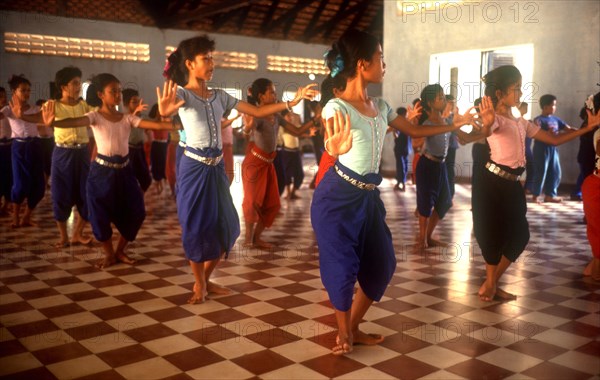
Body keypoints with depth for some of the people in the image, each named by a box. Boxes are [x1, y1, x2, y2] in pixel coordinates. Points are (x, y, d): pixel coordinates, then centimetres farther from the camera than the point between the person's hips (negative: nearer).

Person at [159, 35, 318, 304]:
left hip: (216, 168, 6)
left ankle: (205, 279, 28)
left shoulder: (220, 96, 10)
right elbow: (167, 109, -33)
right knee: (196, 227, 3)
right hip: (194, 168, -6)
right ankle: (199, 284, 23)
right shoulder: (182, 93, -9)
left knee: (226, 227, 8)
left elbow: (257, 112, 10)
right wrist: (165, 110, -59)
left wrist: (291, 102, 0)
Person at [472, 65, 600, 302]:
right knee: (494, 235, -1)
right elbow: (486, 131, -36)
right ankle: (490, 285, 20)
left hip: (512, 186, 8)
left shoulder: (522, 124, 15)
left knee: (519, 235, 7)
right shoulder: (495, 119, -10)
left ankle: (491, 284, 21)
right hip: (493, 185, -8)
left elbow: (555, 140, 18)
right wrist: (487, 124, -61)